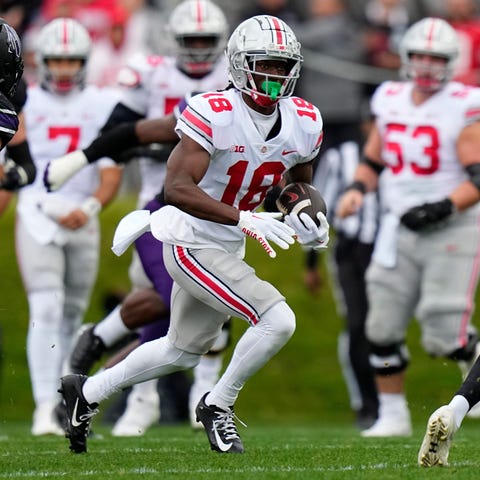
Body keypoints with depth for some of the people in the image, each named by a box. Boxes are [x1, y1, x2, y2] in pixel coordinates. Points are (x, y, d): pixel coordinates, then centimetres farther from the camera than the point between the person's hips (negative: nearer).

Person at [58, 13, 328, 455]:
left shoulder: (303, 123, -2)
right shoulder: (213, 114, -23)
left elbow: (300, 185, 18)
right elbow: (177, 188, -29)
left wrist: (310, 223, -3)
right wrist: (243, 219, -38)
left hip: (227, 249, 8)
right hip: (191, 243, -8)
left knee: (183, 352, 22)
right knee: (278, 320, -20)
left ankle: (88, 392, 39)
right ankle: (218, 407, 0)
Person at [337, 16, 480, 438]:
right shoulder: (391, 102, 8)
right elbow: (373, 161, 20)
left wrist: (444, 207, -26)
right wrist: (357, 190, 0)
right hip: (400, 228, 5)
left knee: (445, 336, -8)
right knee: (383, 328, 2)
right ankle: (393, 415, 15)